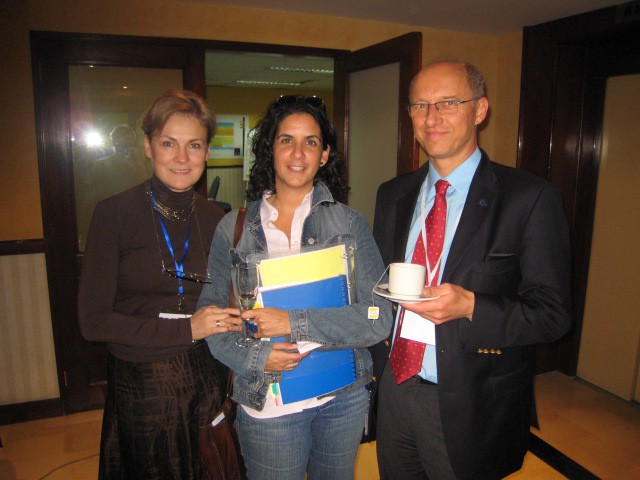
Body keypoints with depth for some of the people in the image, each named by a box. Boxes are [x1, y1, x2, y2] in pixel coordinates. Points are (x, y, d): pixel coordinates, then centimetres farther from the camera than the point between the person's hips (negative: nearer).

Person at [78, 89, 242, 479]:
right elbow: (94, 321, -12)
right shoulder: (115, 214, -11)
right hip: (143, 387, -3)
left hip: (207, 383, 4)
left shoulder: (215, 219, 0)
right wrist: (186, 329, -17)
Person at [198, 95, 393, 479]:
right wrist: (254, 356, -18)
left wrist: (296, 323, -23)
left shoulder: (349, 223, -6)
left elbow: (379, 319, -12)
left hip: (344, 396, 1)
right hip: (267, 402, 0)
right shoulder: (234, 228, -3)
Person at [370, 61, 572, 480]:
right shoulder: (393, 195, 3)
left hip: (471, 408, -4)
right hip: (394, 387, 5)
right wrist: (377, 361, 3)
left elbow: (552, 314, -12)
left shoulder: (530, 199, -13)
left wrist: (470, 306, -28)